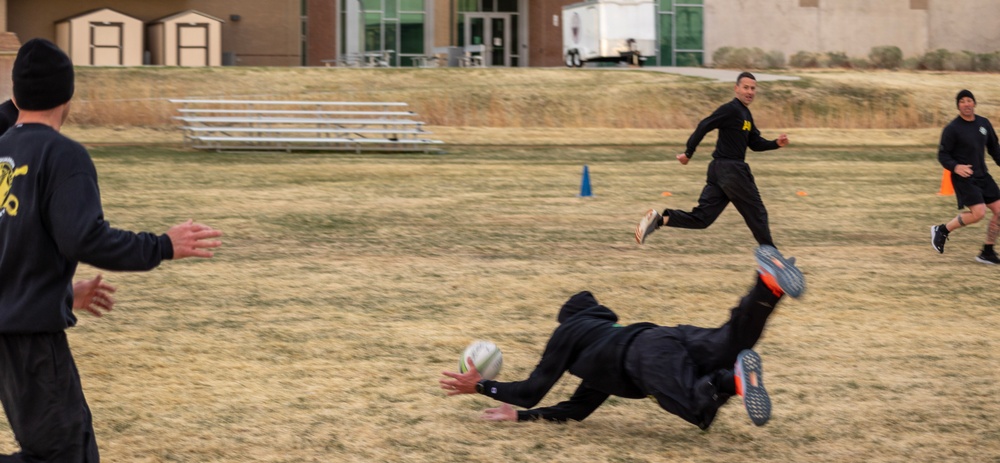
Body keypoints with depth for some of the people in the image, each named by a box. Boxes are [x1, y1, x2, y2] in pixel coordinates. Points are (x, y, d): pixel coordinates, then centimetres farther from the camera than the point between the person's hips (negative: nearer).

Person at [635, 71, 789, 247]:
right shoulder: (731, 109, -12)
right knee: (757, 214, 3)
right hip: (731, 171, -9)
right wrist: (688, 153, -17)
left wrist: (776, 143, 6)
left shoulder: (746, 114, 18)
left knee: (701, 218, 4)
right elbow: (704, 126, -17)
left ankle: (659, 219, -6)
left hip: (719, 171, 9)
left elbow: (755, 143, 22)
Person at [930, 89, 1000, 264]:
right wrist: (955, 167, -28)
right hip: (964, 177, -7)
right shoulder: (952, 129, -11)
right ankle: (942, 230, 0)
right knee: (978, 212, -20)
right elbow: (942, 155, -10)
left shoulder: (984, 123, 7)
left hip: (982, 176, 7)